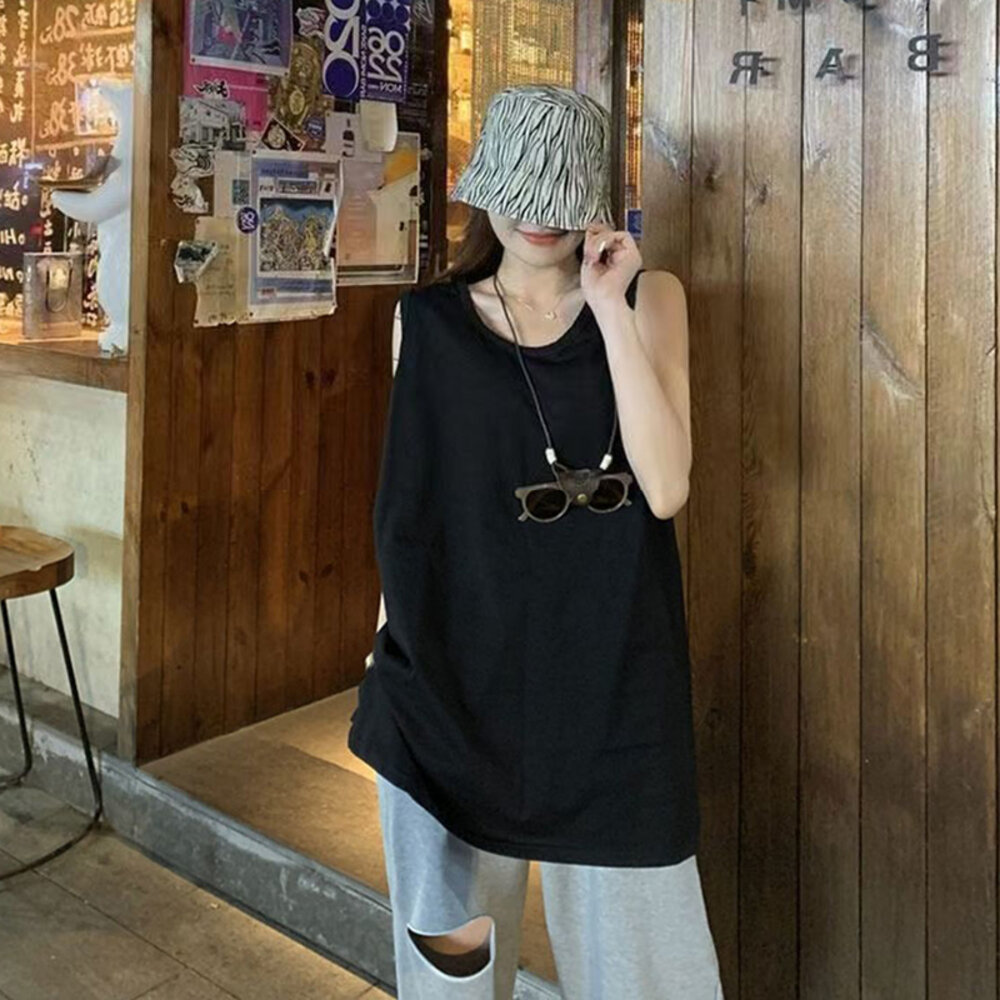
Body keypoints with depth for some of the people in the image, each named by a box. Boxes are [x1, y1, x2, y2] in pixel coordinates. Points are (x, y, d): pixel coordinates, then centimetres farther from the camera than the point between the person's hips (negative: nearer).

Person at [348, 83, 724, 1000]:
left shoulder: (647, 297, -1)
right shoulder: (430, 320, 3)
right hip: (459, 658, 1)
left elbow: (665, 488, -13)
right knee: (452, 923, 13)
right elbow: (406, 497, 9)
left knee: (620, 916, 9)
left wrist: (610, 307, -15)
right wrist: (388, 640, 8)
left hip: (604, 663, -1)